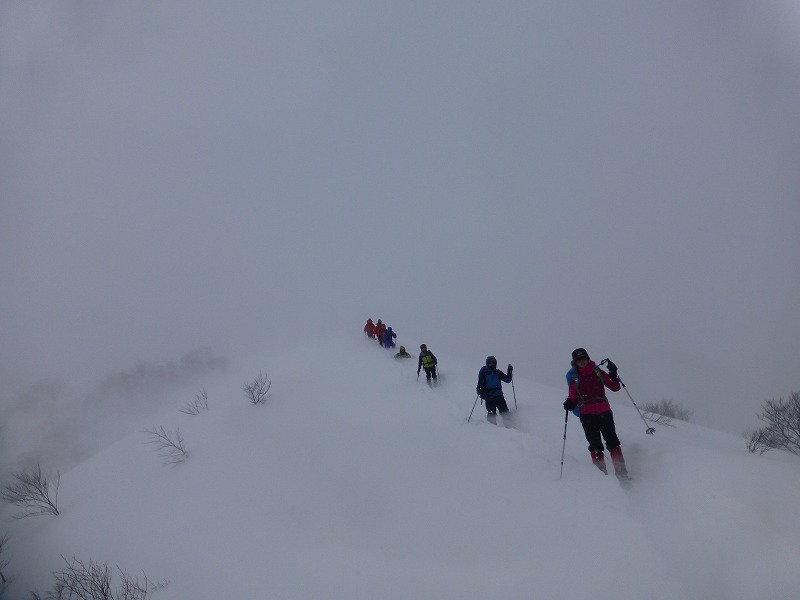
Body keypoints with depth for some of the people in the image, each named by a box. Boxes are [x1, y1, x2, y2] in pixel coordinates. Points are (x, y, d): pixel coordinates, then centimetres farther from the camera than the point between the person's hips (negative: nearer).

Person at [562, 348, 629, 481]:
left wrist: (613, 375, -7)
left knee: (612, 441, -4)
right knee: (595, 446, -3)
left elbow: (615, 388, 10)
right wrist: (569, 404, -11)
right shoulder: (574, 378, 11)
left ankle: (622, 473, -1)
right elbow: (573, 398, 10)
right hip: (586, 414, 0)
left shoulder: (597, 372, 11)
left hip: (604, 411, 0)